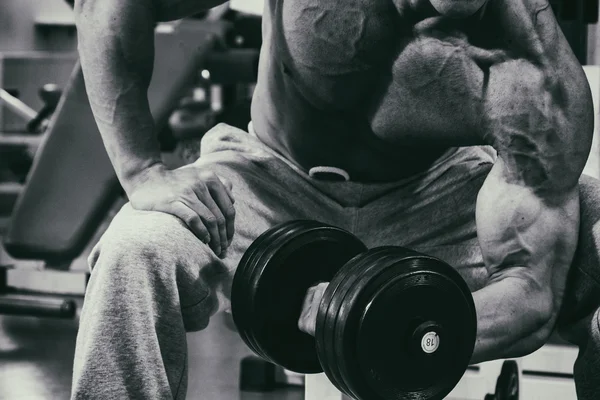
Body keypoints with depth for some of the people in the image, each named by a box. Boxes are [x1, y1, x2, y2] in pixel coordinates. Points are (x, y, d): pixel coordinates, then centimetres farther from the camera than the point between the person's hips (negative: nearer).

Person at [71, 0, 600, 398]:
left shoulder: (542, 76, -29)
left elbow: (533, 292, -27)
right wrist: (142, 171, -31)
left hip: (435, 204, 1)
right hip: (278, 190, 0)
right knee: (138, 250, -31)